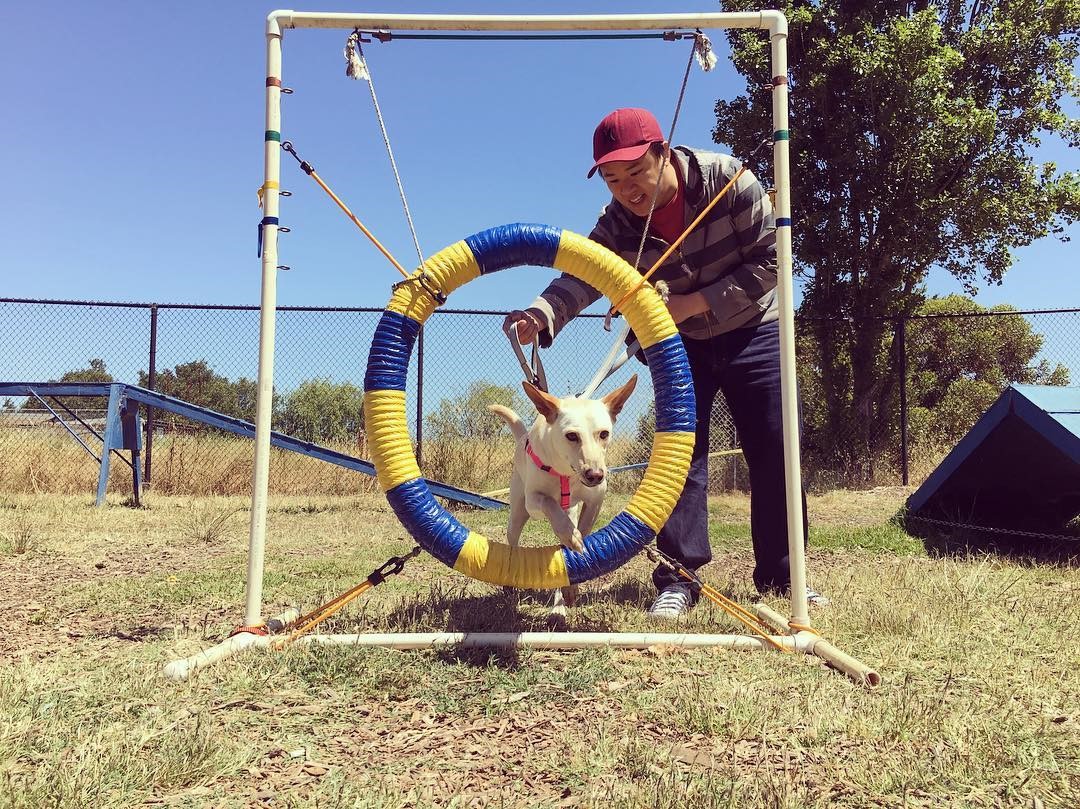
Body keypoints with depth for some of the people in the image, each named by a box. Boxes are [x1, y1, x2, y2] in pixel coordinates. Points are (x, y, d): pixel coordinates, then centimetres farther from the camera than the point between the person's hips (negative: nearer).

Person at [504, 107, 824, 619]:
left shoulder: (728, 179, -21)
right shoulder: (618, 225, -16)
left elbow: (769, 260, -19)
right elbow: (582, 277, -32)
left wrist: (693, 302, -27)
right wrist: (539, 315, -54)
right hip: (681, 343, 1)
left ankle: (779, 576, 11)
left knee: (775, 453, -2)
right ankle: (678, 576, -1)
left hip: (753, 331, -1)